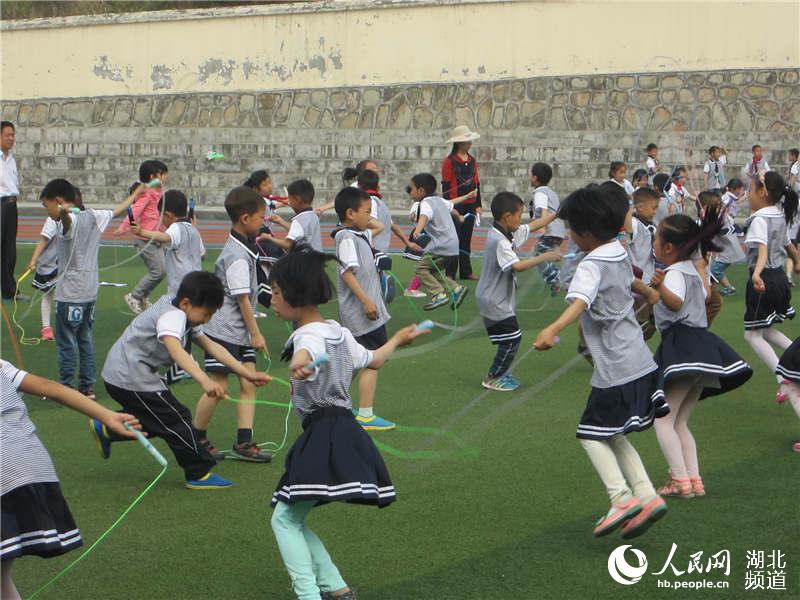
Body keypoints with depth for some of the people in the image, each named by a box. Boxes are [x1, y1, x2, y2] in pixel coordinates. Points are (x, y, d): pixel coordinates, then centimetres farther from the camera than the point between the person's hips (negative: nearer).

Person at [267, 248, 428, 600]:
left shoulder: (308, 336, -13)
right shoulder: (339, 332, 15)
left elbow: (306, 353, -40)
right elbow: (375, 360, 31)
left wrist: (299, 364, -64)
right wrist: (398, 339, 52)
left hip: (323, 436, -9)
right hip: (345, 431, 9)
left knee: (285, 520, -9)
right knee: (292, 519, 14)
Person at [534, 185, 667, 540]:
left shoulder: (592, 266, -16)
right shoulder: (620, 255, 11)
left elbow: (580, 302, -36)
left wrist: (552, 330, -52)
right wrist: (650, 293, 57)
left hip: (616, 370, -9)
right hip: (641, 362, 9)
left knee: (592, 435, 0)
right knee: (612, 436, 15)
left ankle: (622, 497, -13)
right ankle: (646, 496, 6)